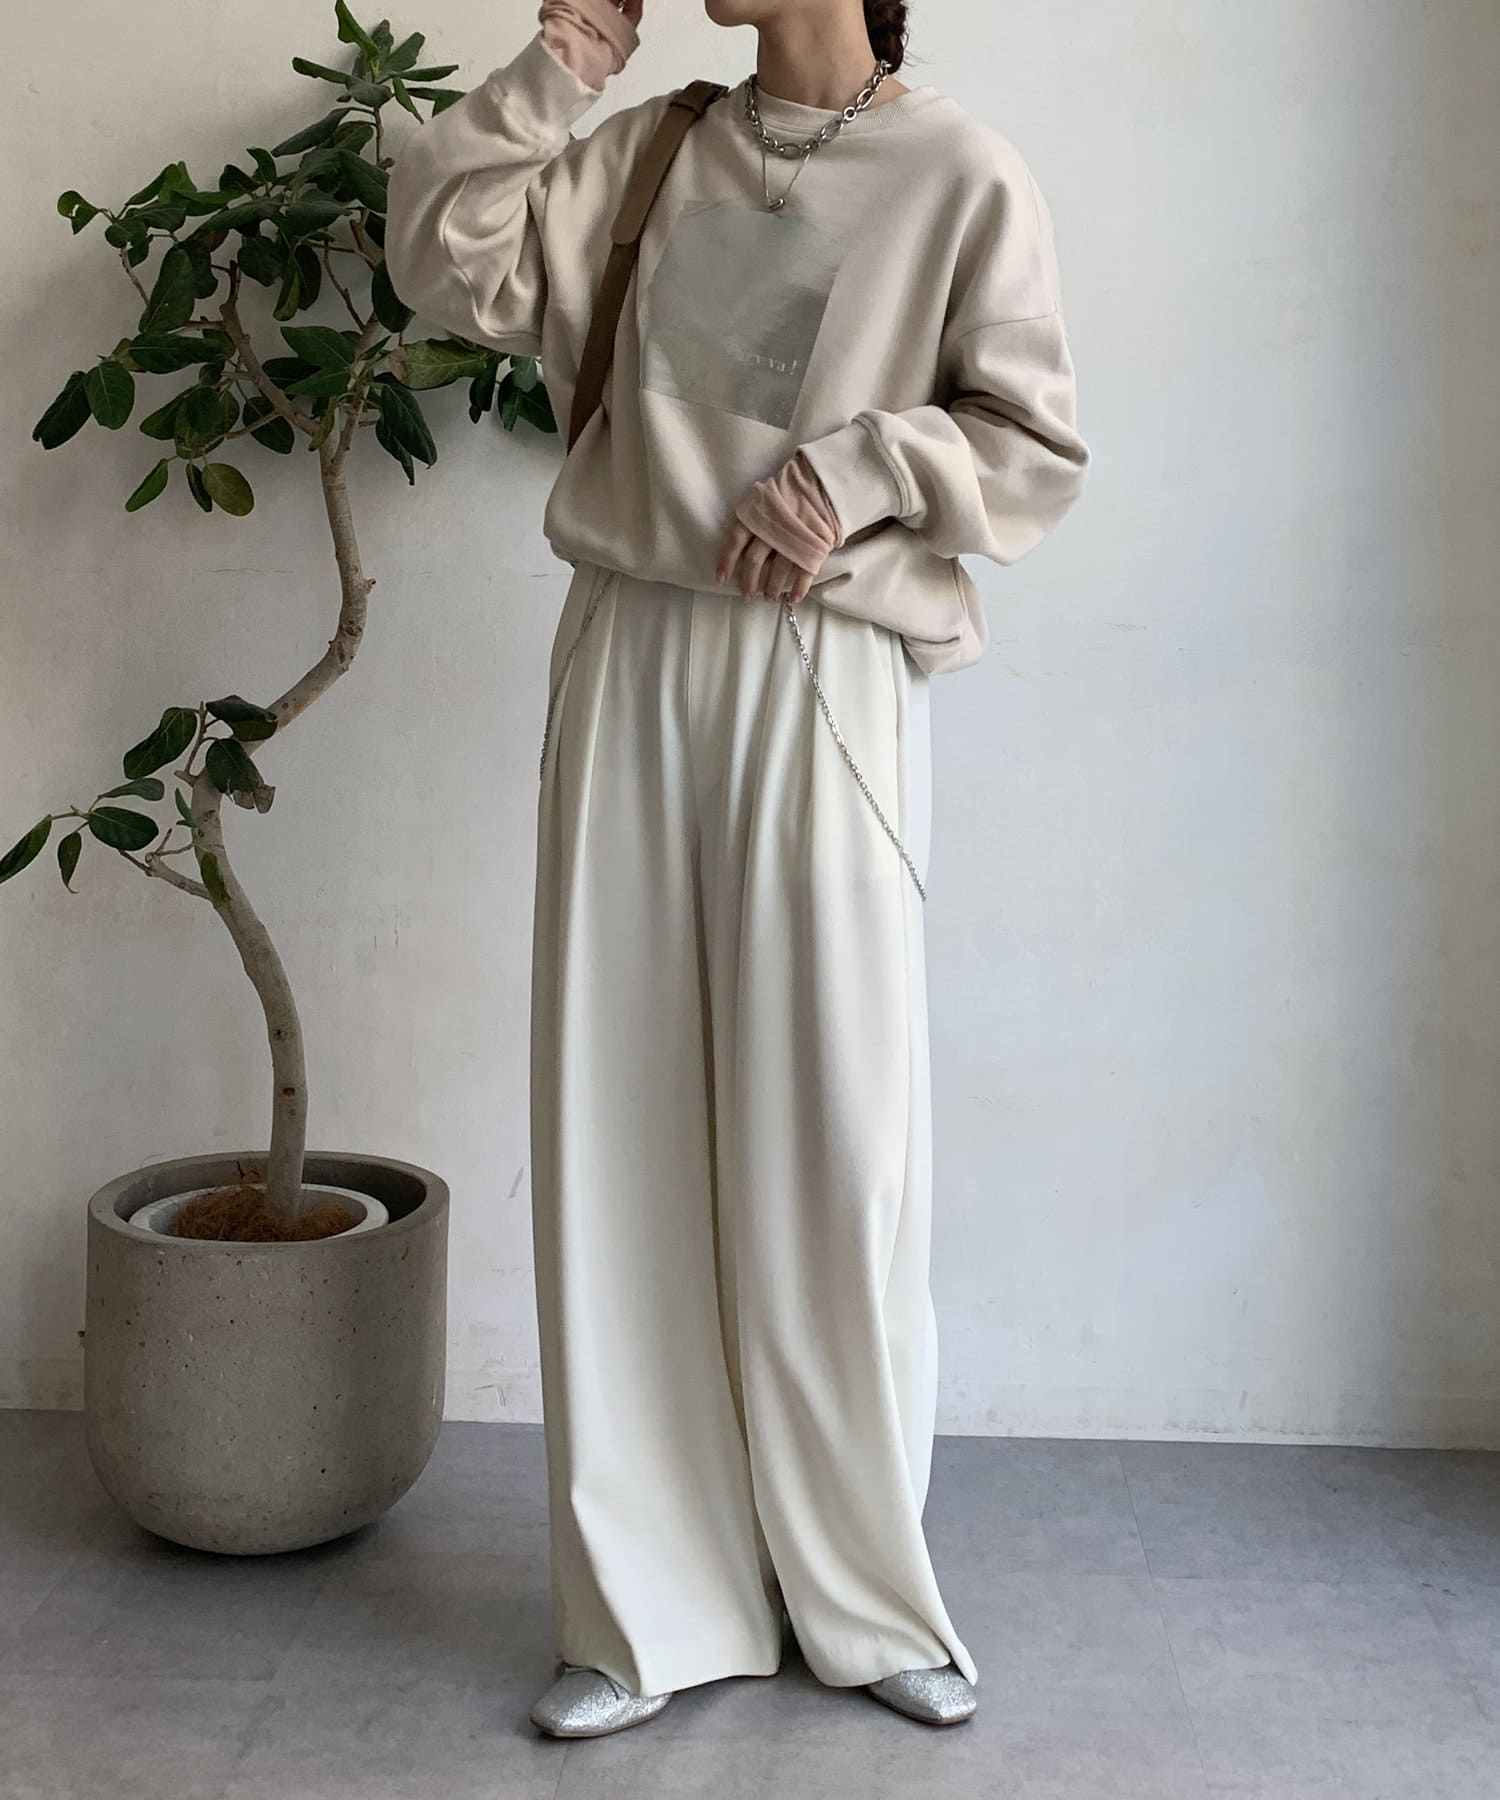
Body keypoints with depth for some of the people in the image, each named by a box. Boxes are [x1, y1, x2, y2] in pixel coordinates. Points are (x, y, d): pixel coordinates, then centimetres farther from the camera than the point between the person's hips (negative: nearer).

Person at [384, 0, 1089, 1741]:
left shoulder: (961, 177, 1)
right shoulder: (648, 153, 14)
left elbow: (1035, 448, 0)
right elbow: (449, 264, 9)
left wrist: (860, 467, -15)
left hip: (823, 693, -4)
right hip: (628, 671, 4)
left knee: (831, 1151, -1)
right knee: (621, 1135, 4)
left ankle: (863, 1596, 19)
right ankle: (656, 1609, 17)